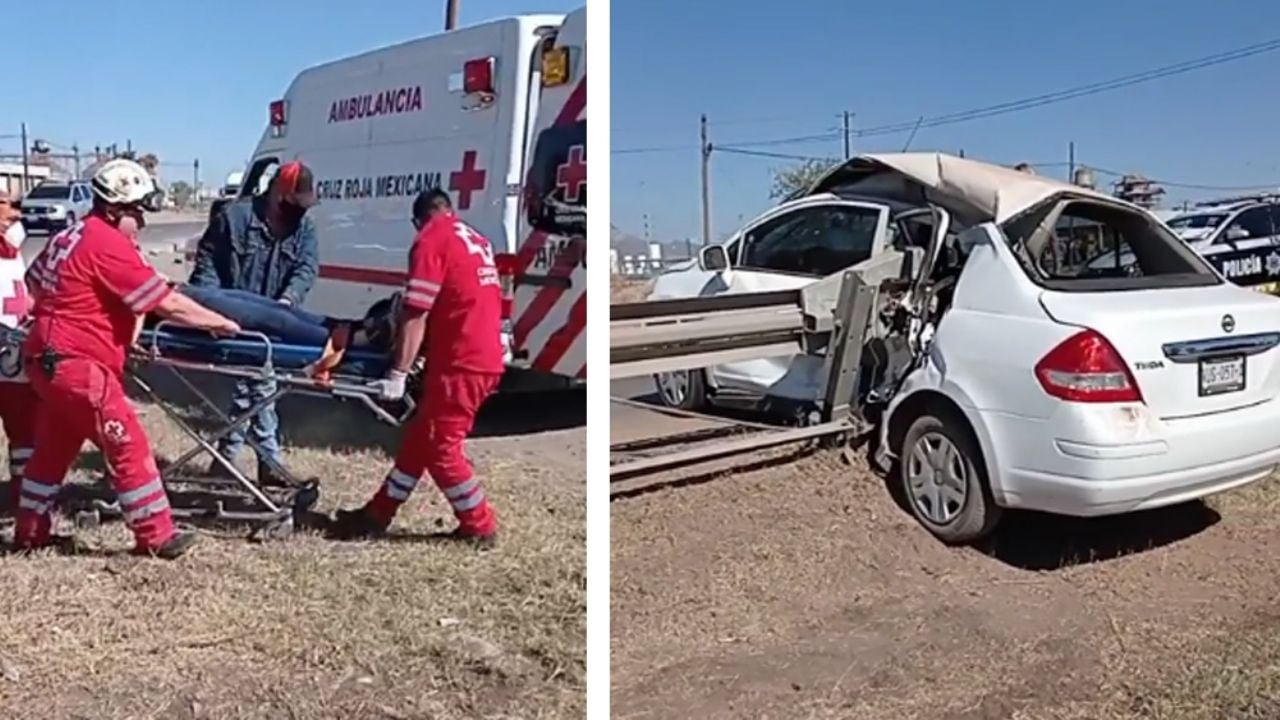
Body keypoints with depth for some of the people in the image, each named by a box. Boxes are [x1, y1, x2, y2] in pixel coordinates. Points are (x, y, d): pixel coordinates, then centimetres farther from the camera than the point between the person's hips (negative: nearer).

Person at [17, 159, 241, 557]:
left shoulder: (69, 237, 13)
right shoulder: (109, 245, -16)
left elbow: (34, 282, 25)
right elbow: (168, 305, -17)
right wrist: (221, 323, -8)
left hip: (47, 357, 10)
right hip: (76, 364, -10)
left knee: (53, 447, 20)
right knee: (128, 446, -3)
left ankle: (30, 530, 31)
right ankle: (156, 536, 3)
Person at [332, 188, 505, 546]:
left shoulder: (431, 240, -8)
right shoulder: (475, 240, 17)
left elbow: (416, 315, -14)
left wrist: (398, 373, -15)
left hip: (459, 363, -9)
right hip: (483, 358, 9)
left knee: (440, 447, 3)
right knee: (418, 438, 14)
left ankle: (480, 527, 13)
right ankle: (377, 515, 23)